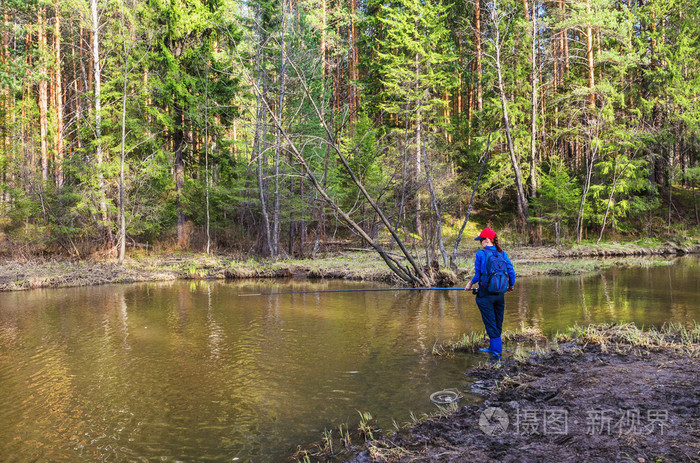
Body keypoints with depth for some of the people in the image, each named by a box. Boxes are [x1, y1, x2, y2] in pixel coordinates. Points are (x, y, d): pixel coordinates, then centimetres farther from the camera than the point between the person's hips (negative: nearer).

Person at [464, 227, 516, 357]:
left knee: (490, 323, 4)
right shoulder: (502, 253, 3)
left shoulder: (480, 254, -9)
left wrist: (470, 283, 10)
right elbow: (511, 271, 3)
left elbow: (478, 275, -8)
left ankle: (497, 350, 5)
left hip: (485, 294, -5)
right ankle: (493, 348, 27)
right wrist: (511, 286, 19)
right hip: (500, 294, 5)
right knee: (498, 323, 16)